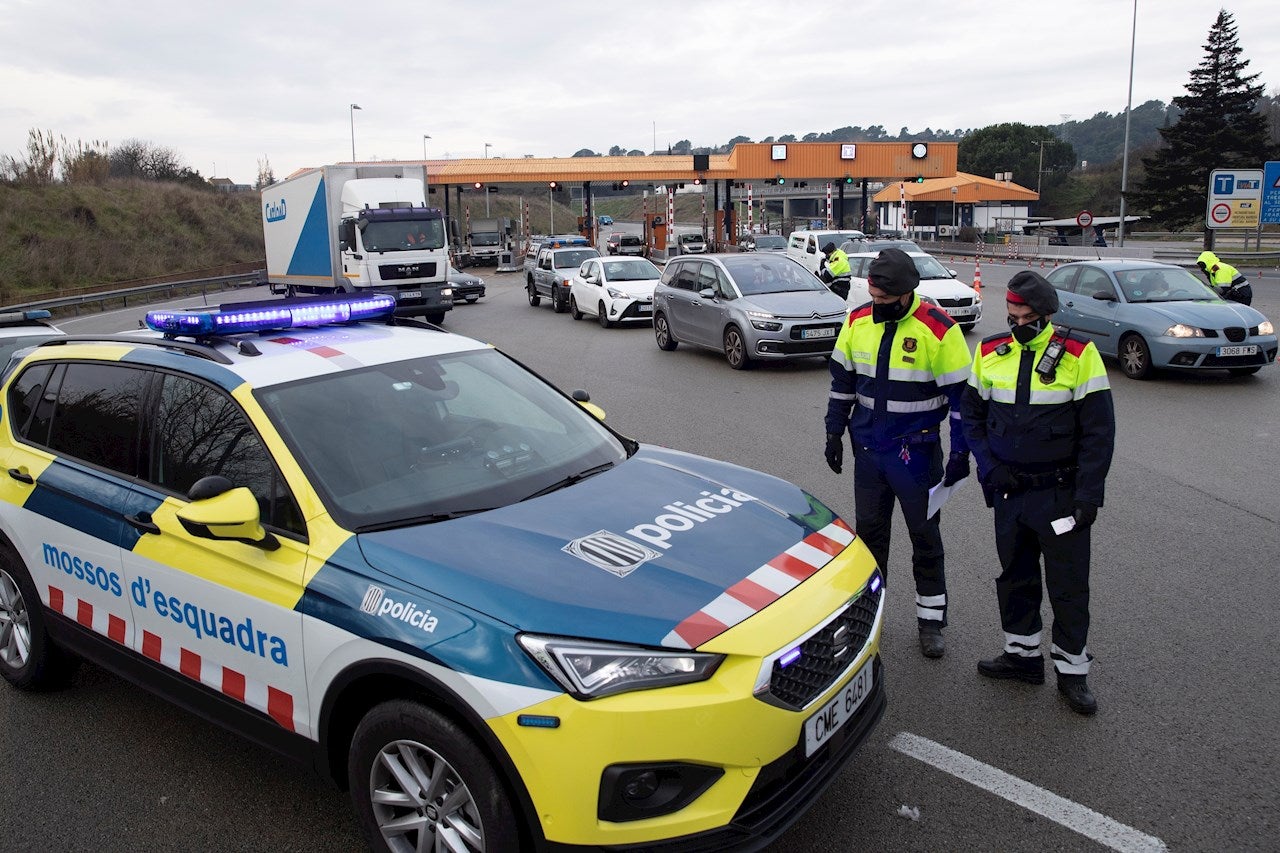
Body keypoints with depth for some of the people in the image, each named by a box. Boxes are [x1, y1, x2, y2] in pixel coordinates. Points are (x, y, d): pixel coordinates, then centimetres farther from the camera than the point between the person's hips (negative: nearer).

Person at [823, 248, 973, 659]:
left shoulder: (938, 328, -14)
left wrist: (960, 452, -9)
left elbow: (961, 394, -9)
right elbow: (842, 381, 11)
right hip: (867, 447, 4)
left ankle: (931, 620, 22)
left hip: (917, 451, -4)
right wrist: (834, 432, 10)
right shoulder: (858, 321, 0)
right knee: (868, 530, 14)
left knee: (925, 535, 8)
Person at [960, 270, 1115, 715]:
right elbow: (971, 414, 11)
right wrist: (989, 466, -3)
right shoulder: (990, 352, 2)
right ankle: (1023, 654, 33)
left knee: (1068, 583, 5)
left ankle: (1072, 670, 21)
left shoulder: (1078, 355, -8)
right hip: (1008, 491, 4)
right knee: (1015, 576, 15)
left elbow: (1098, 431, -7)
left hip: (1061, 494, -4)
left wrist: (1087, 495, -12)